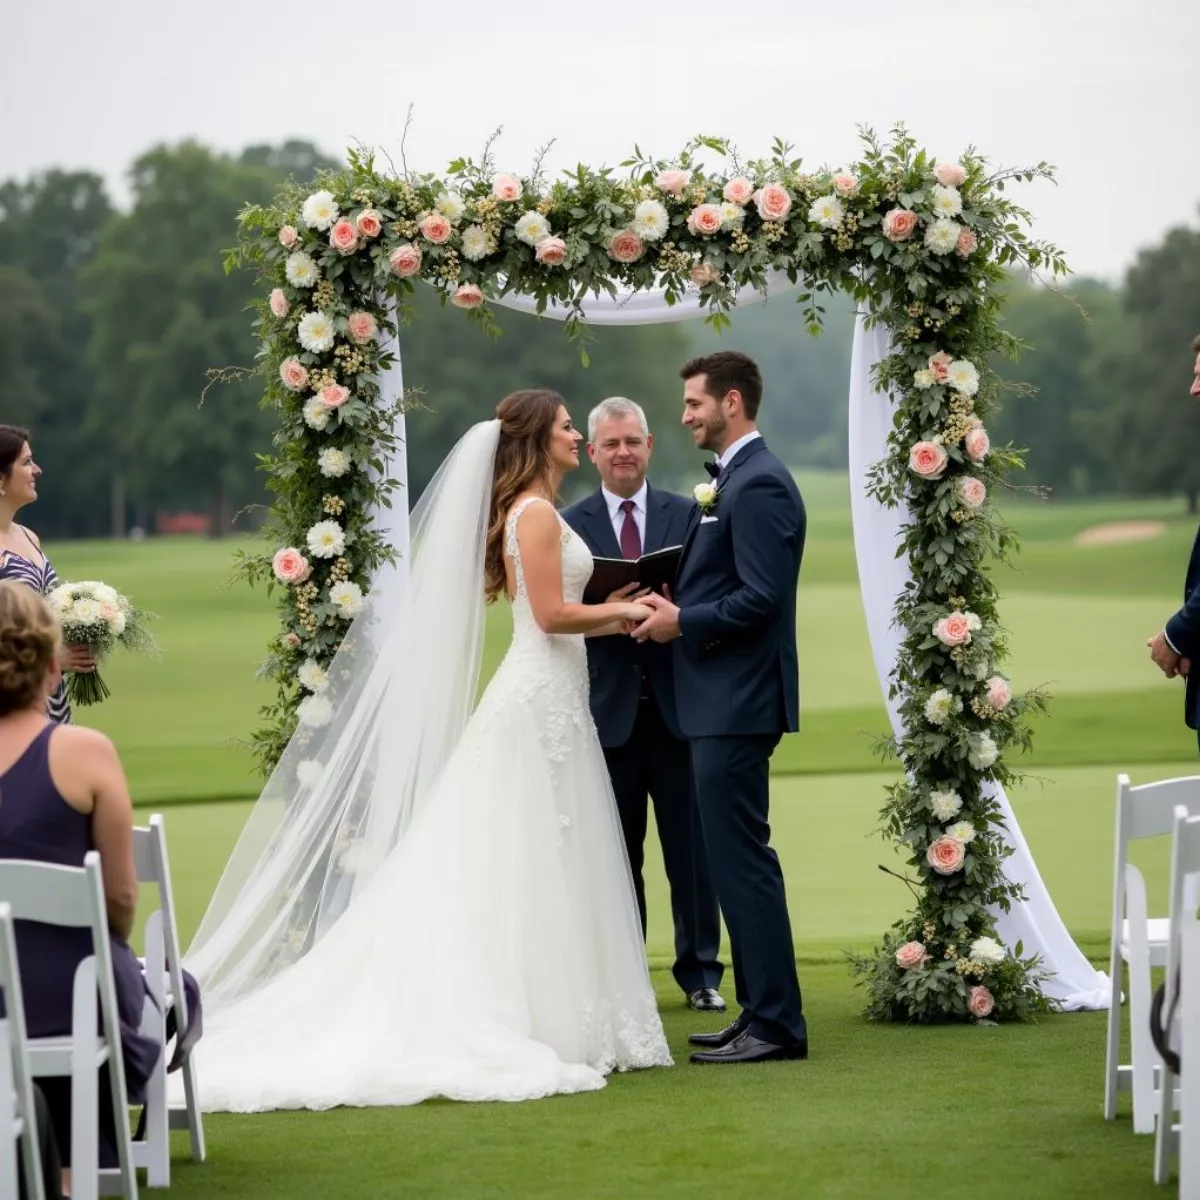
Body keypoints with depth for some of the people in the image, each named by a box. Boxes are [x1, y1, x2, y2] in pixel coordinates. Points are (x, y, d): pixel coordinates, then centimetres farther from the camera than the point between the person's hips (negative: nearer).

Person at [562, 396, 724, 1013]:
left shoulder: (687, 516, 7)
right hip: (608, 707, 0)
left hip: (676, 704, 0)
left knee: (691, 847, 3)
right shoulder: (570, 526, 6)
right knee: (615, 852, 6)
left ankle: (699, 972, 12)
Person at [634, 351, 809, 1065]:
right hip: (725, 702, 11)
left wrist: (682, 622, -13)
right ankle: (763, 1011, 19)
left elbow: (761, 599, -22)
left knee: (743, 861, -8)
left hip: (738, 703, -11)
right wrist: (675, 609, 7)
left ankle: (776, 1024, -6)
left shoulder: (759, 484, -15)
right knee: (739, 862, 14)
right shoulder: (741, 479, 18)